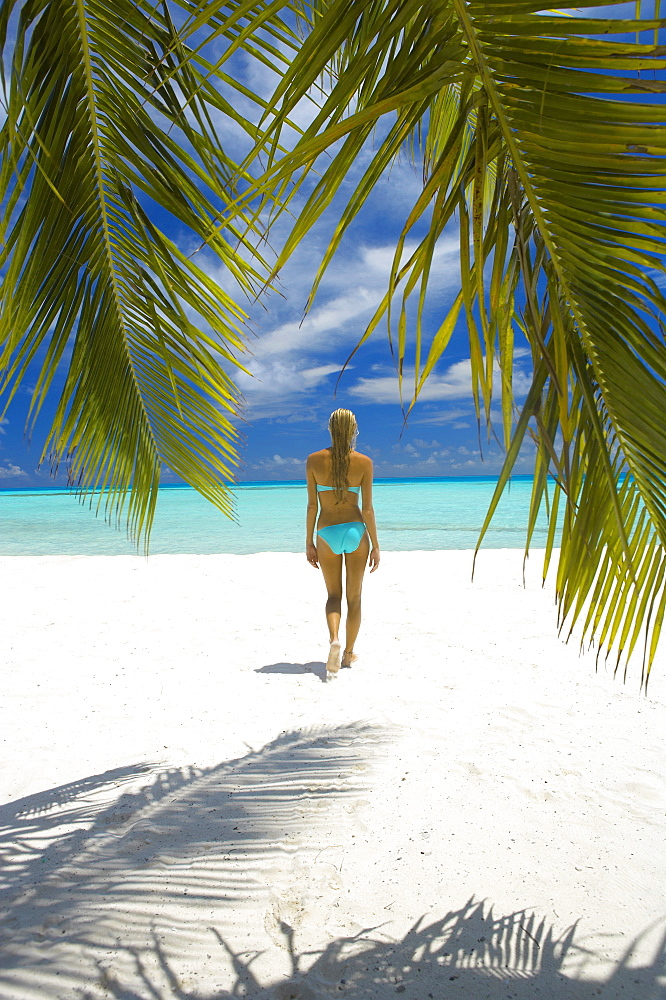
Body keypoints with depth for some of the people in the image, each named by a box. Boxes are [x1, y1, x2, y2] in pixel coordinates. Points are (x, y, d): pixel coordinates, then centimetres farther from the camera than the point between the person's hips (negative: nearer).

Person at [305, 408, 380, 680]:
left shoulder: (314, 460, -3)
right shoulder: (364, 462, -5)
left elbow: (312, 505, -2)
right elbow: (367, 509, -6)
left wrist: (309, 542, 6)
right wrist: (375, 545, 2)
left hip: (327, 533, 0)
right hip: (356, 531, 0)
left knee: (333, 595, 15)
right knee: (354, 597, 15)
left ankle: (334, 639, -11)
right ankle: (348, 653, 23)